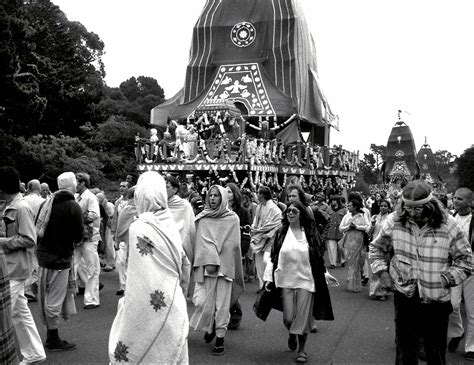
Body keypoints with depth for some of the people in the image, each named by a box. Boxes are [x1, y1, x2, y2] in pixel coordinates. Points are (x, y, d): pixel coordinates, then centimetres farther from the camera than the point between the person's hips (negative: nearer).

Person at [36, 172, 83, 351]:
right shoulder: (73, 207, -14)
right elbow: (78, 237, -12)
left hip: (44, 254, 7)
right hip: (60, 257, -7)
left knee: (48, 297, 16)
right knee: (55, 299, 3)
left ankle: (50, 335, 28)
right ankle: (53, 340, 14)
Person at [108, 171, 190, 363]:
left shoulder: (139, 229, -16)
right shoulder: (170, 225, 2)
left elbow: (138, 281, -18)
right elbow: (185, 265, 10)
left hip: (151, 312, -6)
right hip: (174, 310, 6)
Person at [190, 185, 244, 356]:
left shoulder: (232, 219, 2)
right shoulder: (203, 218, 4)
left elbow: (233, 245, 2)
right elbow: (202, 241, -4)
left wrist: (216, 260, -2)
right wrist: (209, 261, -16)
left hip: (225, 266, -1)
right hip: (205, 266, 1)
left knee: (222, 304, 1)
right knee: (204, 302, -2)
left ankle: (220, 338, 13)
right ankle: (210, 327, 25)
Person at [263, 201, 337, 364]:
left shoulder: (309, 234, 3)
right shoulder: (280, 233, 2)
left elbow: (318, 257, 10)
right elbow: (273, 257, 4)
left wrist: (326, 274, 6)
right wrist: (269, 277, -2)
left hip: (305, 280, 0)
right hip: (286, 280, 0)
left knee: (303, 316, 1)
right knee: (288, 317, 2)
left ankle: (302, 349, 20)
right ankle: (291, 334, 37)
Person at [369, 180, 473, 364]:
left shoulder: (448, 225, -11)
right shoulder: (395, 221, -5)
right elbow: (376, 248, 10)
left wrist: (444, 278, -12)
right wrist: (381, 271, -1)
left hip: (437, 301, -1)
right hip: (404, 296, 1)